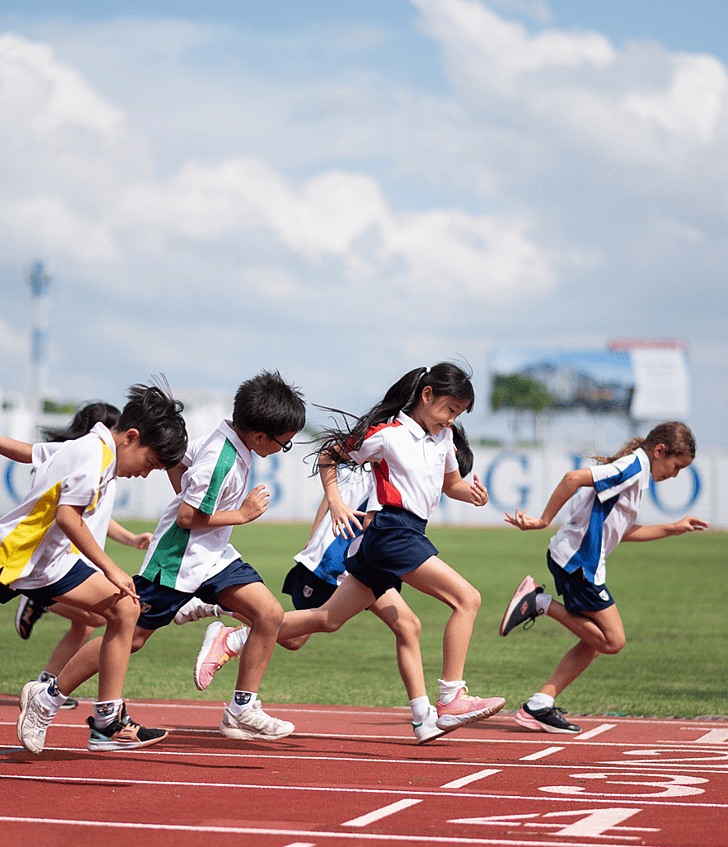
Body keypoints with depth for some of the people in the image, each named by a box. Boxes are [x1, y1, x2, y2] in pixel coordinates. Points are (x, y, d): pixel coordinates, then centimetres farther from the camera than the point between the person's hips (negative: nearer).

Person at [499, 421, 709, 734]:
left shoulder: (633, 470, 19)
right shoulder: (633, 466, -13)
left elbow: (624, 531, 27)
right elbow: (574, 478, -25)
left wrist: (673, 529, 27)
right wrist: (544, 521, -21)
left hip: (573, 559, 10)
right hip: (577, 560, -10)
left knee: (594, 642, 10)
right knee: (613, 640, -6)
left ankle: (539, 707, 8)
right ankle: (541, 603, -5)